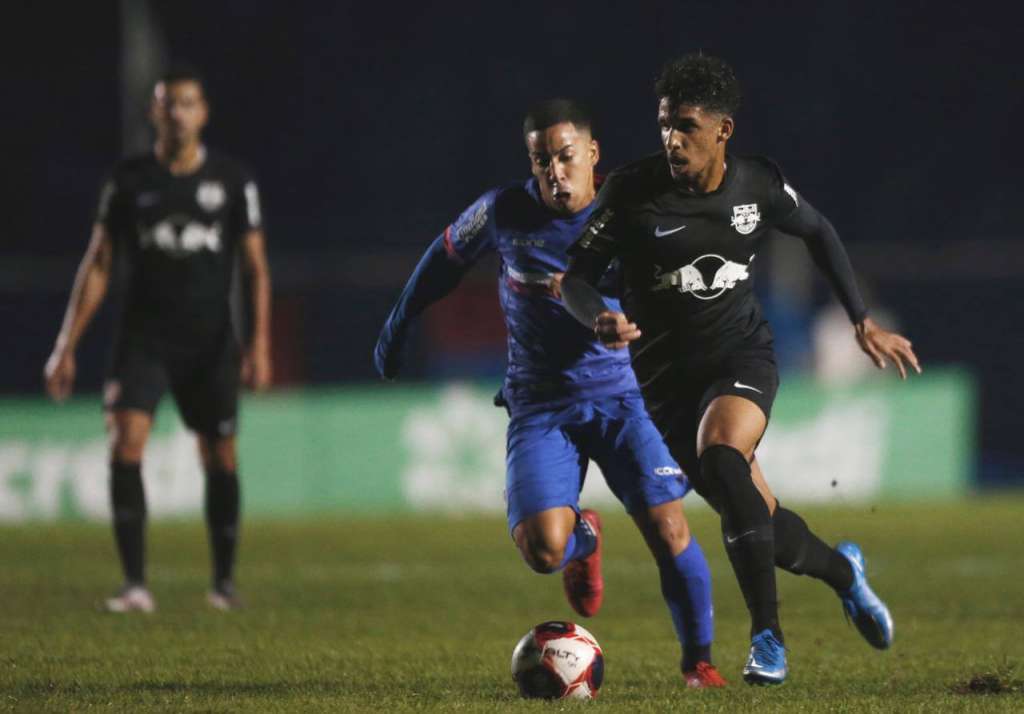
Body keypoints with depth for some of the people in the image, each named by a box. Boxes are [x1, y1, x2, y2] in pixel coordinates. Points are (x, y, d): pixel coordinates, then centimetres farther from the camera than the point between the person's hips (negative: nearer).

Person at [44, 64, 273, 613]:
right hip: (144, 337, 0)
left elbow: (255, 268, 4)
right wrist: (67, 346, 2)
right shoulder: (129, 180, 3)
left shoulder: (232, 181, 2)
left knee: (220, 459, 5)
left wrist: (260, 344, -7)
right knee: (126, 444, -17)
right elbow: (98, 265, 6)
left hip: (211, 341, 0)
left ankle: (224, 581, 23)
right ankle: (135, 583, -19)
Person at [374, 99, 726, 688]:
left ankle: (699, 660, 8)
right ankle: (584, 538, 22)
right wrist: (399, 325, 21)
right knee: (543, 549, -18)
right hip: (540, 405, 1)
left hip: (623, 395, -1)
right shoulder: (504, 213, -6)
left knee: (668, 527, -15)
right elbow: (448, 255, 14)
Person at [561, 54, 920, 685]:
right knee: (756, 519, 1)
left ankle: (767, 637, -26)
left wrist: (864, 323, 13)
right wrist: (600, 321, -31)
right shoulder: (633, 191, -13)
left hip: (742, 355, -1)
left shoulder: (760, 185, -7)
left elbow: (819, 233, 13)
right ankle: (841, 570, 36)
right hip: (666, 372, 1)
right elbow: (576, 276, -9)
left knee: (720, 458, -33)